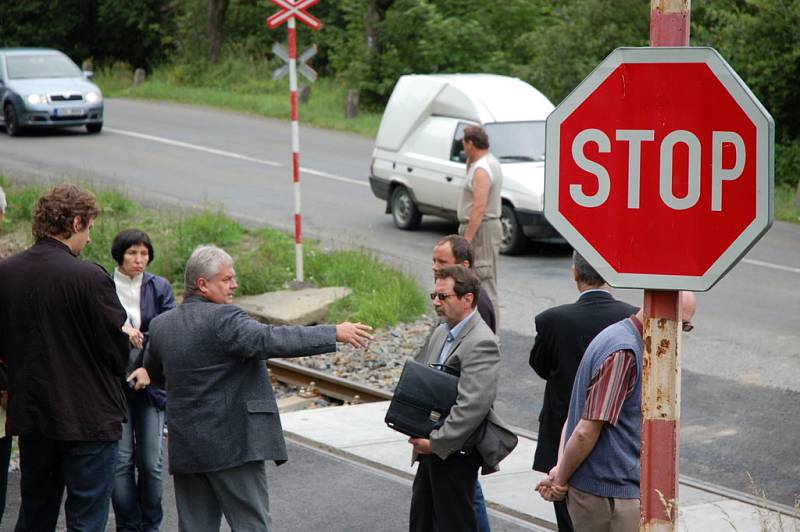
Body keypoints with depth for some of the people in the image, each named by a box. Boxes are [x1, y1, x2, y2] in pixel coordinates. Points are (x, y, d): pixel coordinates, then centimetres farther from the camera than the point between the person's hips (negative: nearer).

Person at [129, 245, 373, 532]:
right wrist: (335, 333, -22)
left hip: (185, 448, 7)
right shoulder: (222, 319, -15)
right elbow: (271, 340, -24)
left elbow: (153, 369, 25)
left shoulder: (160, 325, 10)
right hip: (233, 442, -7)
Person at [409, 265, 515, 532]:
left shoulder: (481, 343, -19)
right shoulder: (441, 333, 11)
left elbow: (473, 406, -26)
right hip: (431, 448, 9)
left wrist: (436, 443, -22)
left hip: (456, 451, -9)